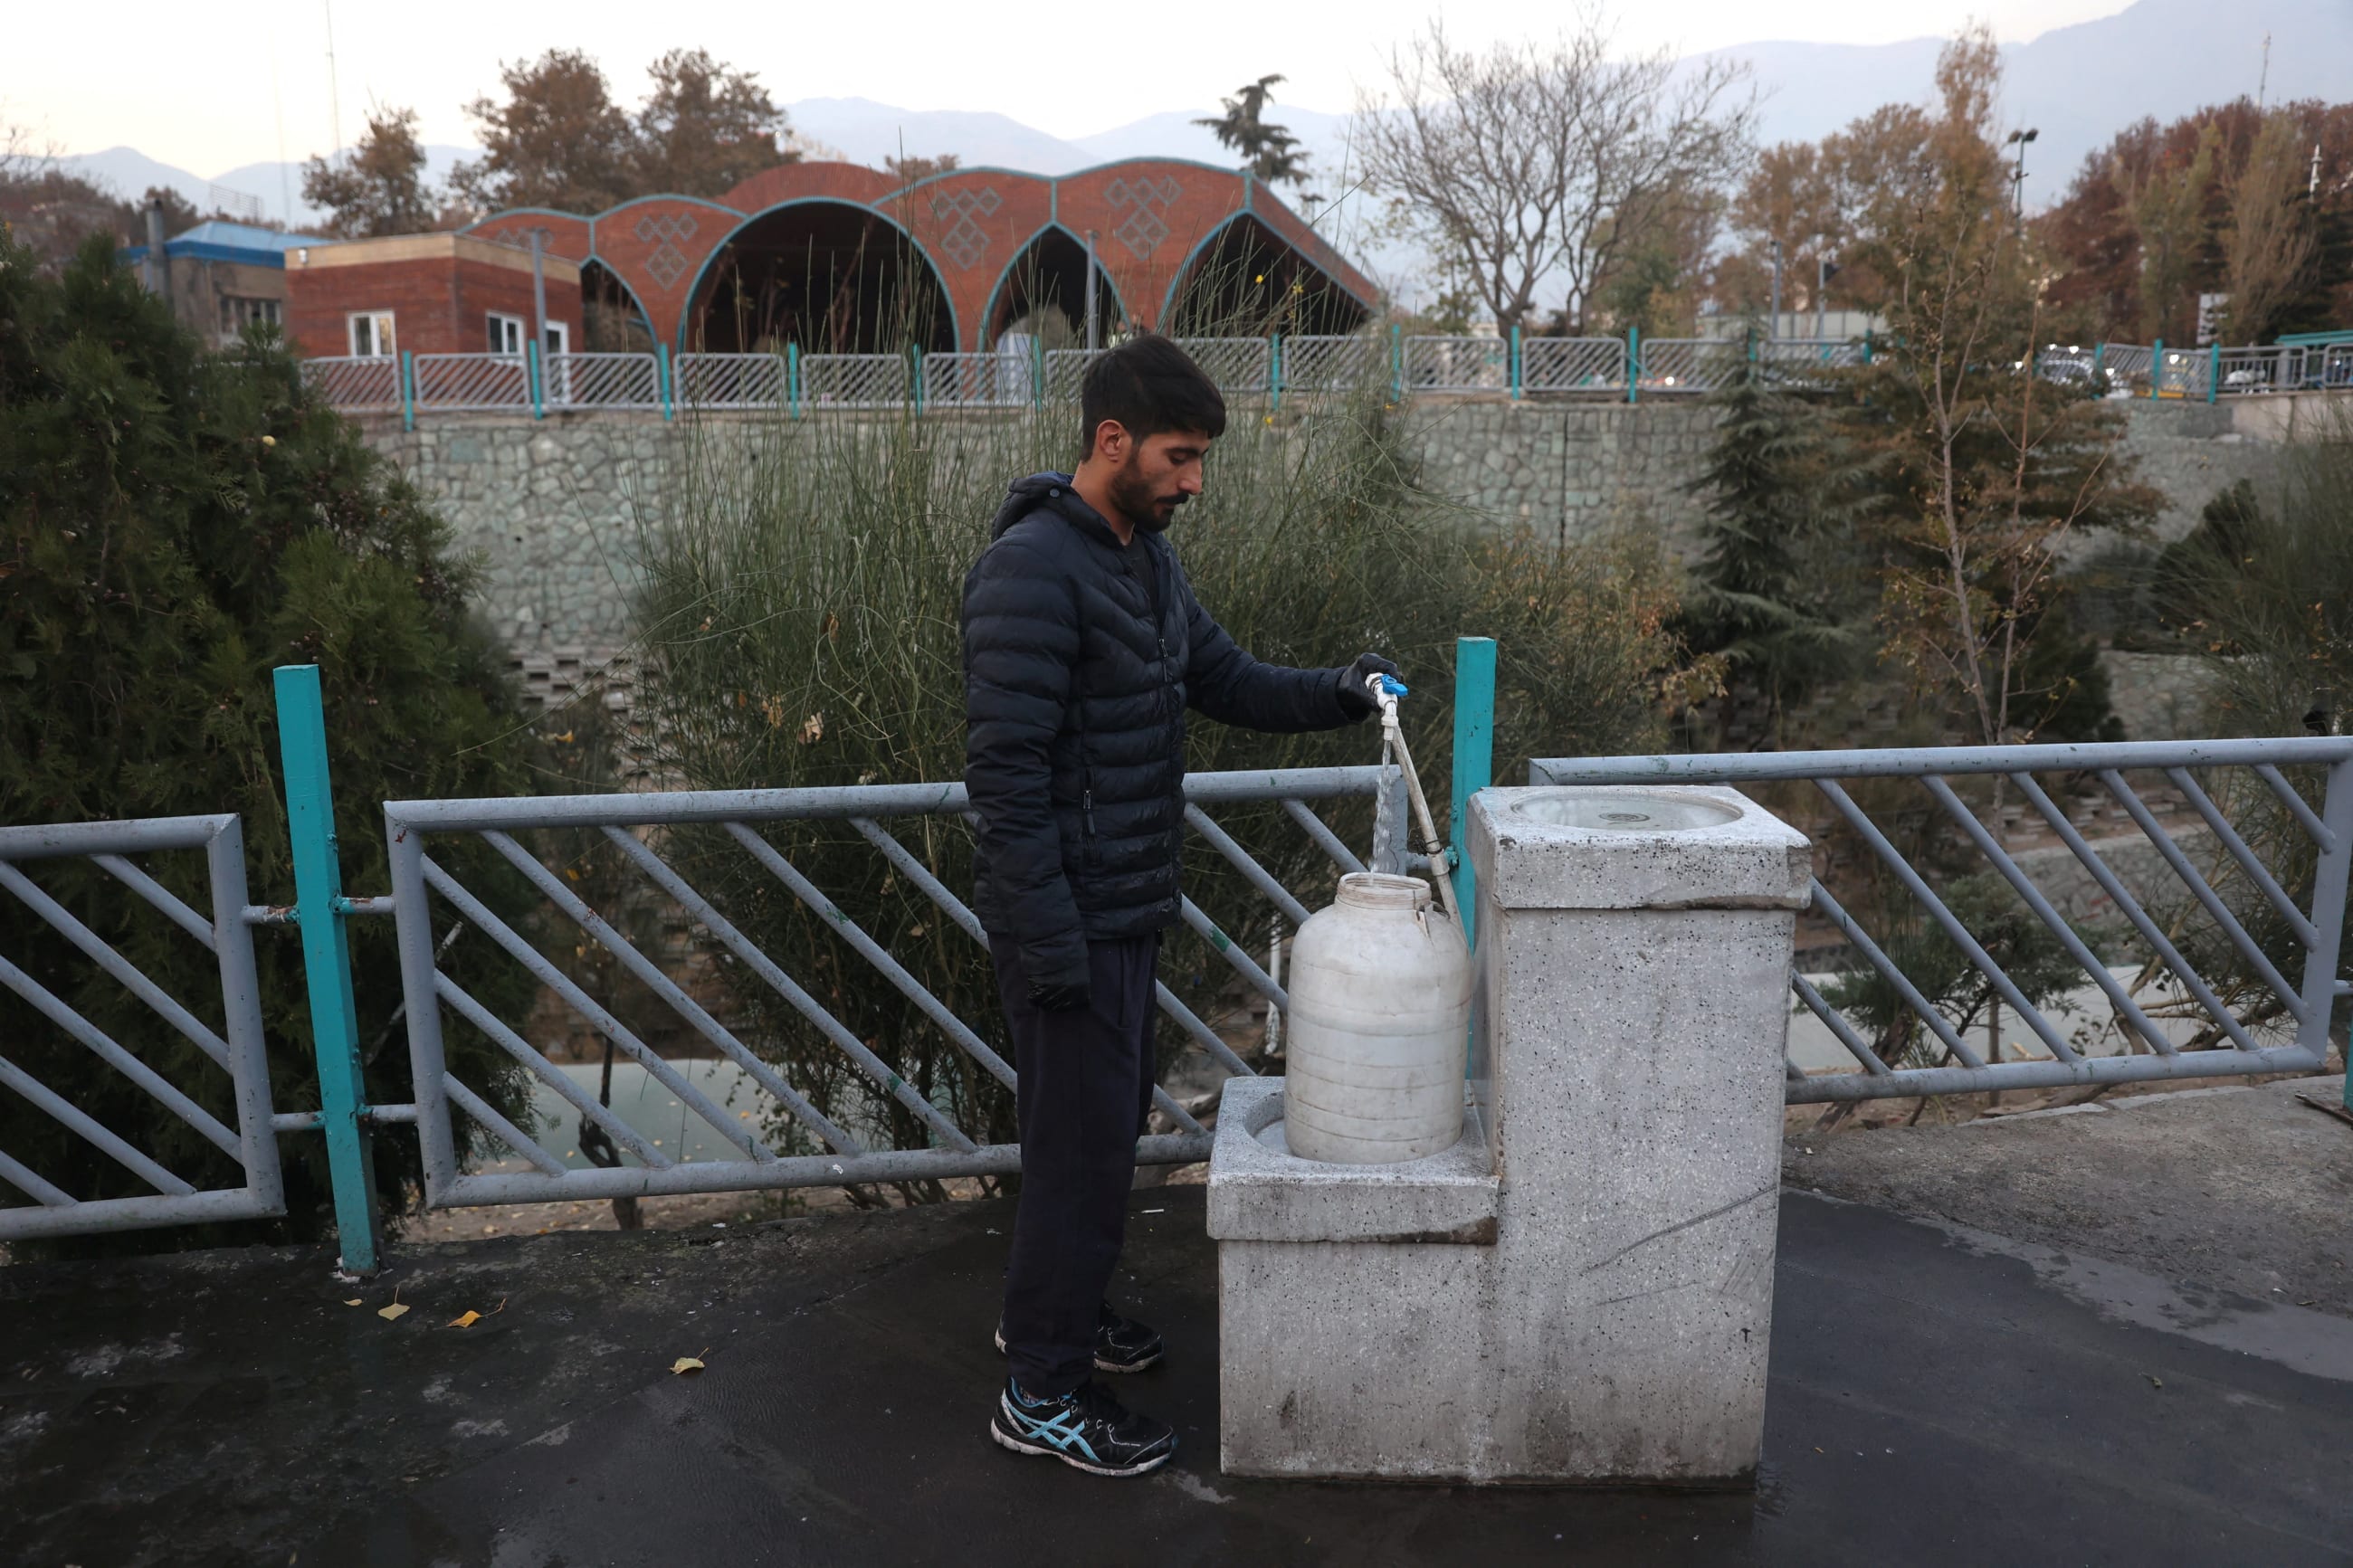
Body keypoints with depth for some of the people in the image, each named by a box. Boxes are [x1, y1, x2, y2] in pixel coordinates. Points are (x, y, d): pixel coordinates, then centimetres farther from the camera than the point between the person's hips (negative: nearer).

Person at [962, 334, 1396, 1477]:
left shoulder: (1145, 558, 9)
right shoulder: (1032, 569, -21)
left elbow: (1227, 682, 18)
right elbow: (1005, 773, -24)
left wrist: (1336, 693, 0)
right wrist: (1049, 944, -23)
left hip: (1128, 909, 10)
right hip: (1068, 920, -10)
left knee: (1108, 1124, 22)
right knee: (1085, 1144, 1)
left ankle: (1049, 1311, 42)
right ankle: (1041, 1395, 18)